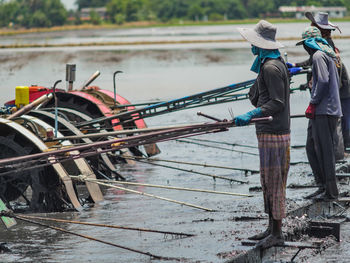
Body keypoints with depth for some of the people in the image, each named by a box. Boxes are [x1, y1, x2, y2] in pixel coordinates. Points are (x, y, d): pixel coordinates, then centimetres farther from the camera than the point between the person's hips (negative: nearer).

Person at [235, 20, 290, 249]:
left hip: (274, 134, -11)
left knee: (273, 181, -6)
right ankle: (272, 229, 22)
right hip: (269, 131, 11)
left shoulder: (271, 68, -17)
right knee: (268, 181, 15)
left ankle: (277, 234, -1)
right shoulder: (275, 63, 15)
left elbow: (277, 103, -23)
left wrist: (251, 115, -28)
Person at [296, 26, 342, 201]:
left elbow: (323, 82, -21)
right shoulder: (329, 54, 19)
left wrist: (313, 104, -15)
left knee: (324, 151, -6)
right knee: (313, 148, 15)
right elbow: (336, 82, 23)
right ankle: (323, 185, 19)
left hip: (324, 111, -10)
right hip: (330, 110, 10)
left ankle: (330, 192, -3)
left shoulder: (318, 56, -11)